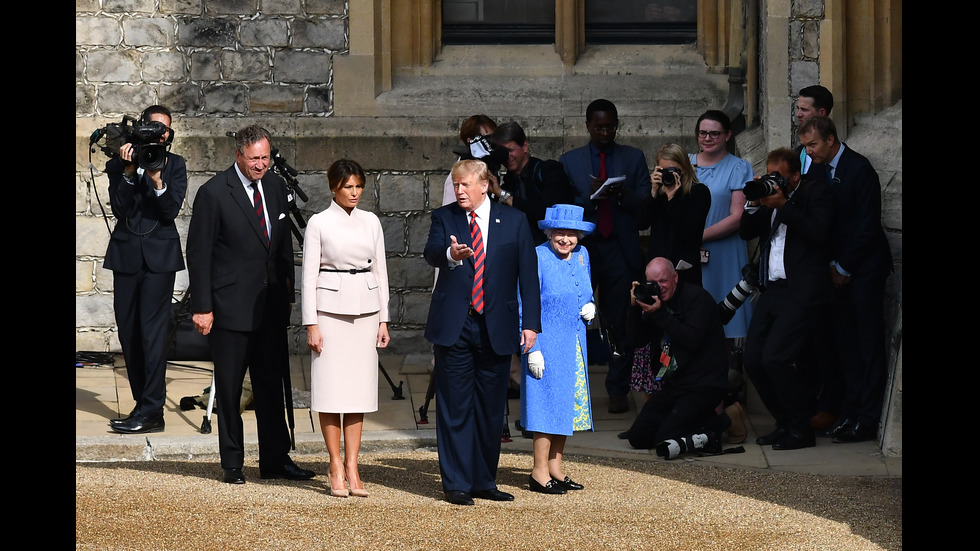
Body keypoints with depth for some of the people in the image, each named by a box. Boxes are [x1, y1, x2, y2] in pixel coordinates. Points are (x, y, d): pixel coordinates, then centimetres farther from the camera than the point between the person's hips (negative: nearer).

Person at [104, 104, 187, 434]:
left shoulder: (175, 165, 4)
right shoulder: (118, 165, 5)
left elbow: (172, 210, -6)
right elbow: (119, 209, -7)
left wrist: (157, 180, -21)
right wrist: (129, 172, -17)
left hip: (160, 255, -3)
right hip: (126, 254, 3)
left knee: (153, 330, -11)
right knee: (128, 331, 5)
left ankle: (151, 411, -14)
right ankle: (142, 403, 15)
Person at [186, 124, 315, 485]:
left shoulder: (276, 187, 8)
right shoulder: (213, 193, -10)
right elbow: (198, 252, -9)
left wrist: (288, 291, 13)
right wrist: (201, 307, -11)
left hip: (271, 305, 5)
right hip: (230, 306, -5)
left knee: (272, 386, 8)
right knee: (229, 387, 4)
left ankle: (276, 459, 15)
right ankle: (232, 464, 13)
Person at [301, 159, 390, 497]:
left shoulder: (371, 222, 9)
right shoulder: (319, 223, -2)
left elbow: (380, 270, 12)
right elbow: (309, 275, -2)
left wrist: (383, 319, 8)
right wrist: (311, 324, -7)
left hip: (365, 309, 3)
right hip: (331, 308, -3)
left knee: (360, 390, 2)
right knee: (331, 389, -4)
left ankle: (352, 469, 6)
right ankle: (336, 469, 3)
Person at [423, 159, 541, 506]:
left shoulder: (514, 221, 6)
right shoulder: (444, 217, 4)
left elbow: (527, 275, 5)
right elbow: (431, 252, -15)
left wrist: (530, 323, -2)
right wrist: (450, 254, -39)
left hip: (497, 329, 1)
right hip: (454, 327, -1)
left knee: (491, 409, 7)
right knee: (455, 407, -1)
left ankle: (484, 481, 18)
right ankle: (456, 484, 4)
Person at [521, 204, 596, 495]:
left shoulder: (581, 255, 8)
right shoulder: (537, 258, -12)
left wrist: (590, 308, 0)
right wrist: (533, 349, -17)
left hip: (575, 344, 7)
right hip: (547, 344, -7)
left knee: (570, 403, 10)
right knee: (547, 402, -6)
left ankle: (555, 467, 19)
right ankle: (539, 473, 0)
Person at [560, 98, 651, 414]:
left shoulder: (633, 158, 11)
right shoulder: (569, 161, 11)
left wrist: (624, 195, -16)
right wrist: (591, 196, -14)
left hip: (621, 250, 0)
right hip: (582, 249, 0)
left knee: (620, 325, 0)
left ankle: (618, 391, 7)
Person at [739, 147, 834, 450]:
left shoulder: (816, 190, -1)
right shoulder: (767, 193, 17)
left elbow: (818, 232, -14)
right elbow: (745, 232, 17)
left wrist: (782, 206, -15)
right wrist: (753, 205, 0)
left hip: (801, 291, -7)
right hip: (772, 289, 8)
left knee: (775, 357, -18)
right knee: (753, 359, 0)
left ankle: (802, 429, -4)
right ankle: (785, 424, 15)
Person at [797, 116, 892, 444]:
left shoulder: (859, 169, -13)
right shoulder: (819, 169, 9)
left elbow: (868, 225, -15)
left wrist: (844, 267, -10)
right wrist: (833, 265, 3)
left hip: (863, 269, -7)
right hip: (839, 269, 7)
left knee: (868, 345, -4)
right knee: (844, 342, 7)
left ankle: (867, 421, -3)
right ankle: (850, 413, 12)